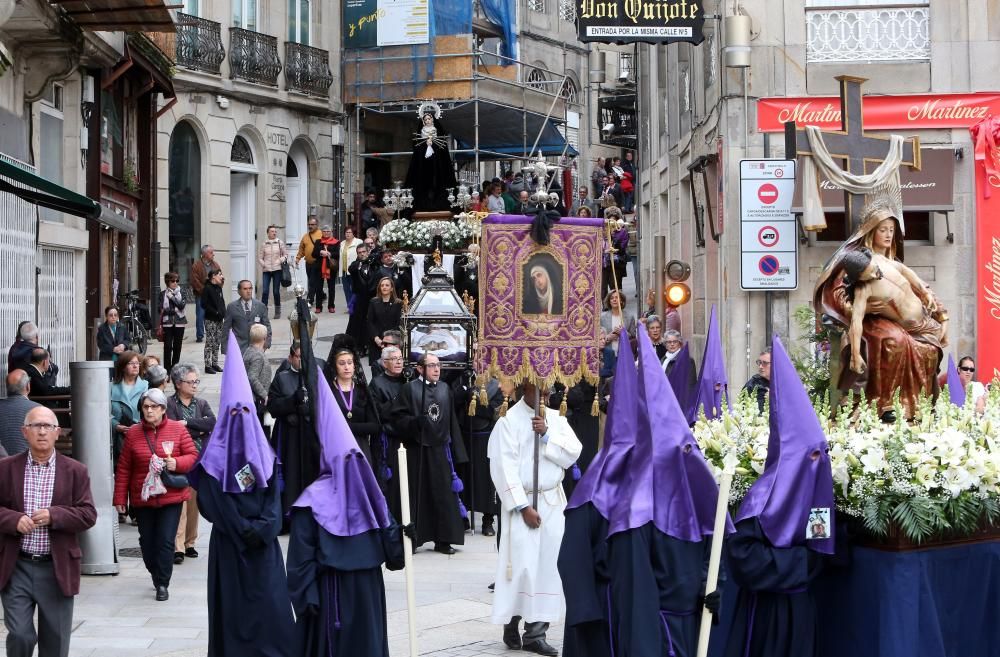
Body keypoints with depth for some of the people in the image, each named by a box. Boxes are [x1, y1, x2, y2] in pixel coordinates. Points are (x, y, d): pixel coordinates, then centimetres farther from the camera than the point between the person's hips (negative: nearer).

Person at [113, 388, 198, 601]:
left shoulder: (178, 430, -1)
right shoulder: (133, 433, 2)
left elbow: (193, 456, 3)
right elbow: (123, 468, 4)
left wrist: (177, 463, -17)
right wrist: (120, 498, 2)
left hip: (171, 497, -2)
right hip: (142, 498, 2)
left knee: (166, 541, -7)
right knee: (147, 541, 9)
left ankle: (162, 584, 2)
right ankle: (157, 574, 32)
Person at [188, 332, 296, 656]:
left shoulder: (263, 452, 8)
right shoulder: (214, 455, -1)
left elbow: (273, 495, 2)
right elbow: (214, 502, -7)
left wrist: (263, 528, -13)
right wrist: (245, 530, -11)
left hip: (264, 542, 3)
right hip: (229, 543, -3)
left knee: (270, 607, 0)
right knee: (234, 607, 0)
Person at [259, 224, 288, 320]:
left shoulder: (280, 243, 4)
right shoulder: (264, 244, 6)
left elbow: (285, 255, 10)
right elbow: (260, 258, 10)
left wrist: (282, 260, -9)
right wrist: (263, 264, -7)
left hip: (277, 269, -1)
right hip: (266, 270, 1)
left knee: (276, 291, 2)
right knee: (264, 291, -8)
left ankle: (277, 312, 13)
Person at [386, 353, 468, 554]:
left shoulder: (445, 389, 11)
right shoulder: (410, 389, -2)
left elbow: (451, 421, 12)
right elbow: (396, 417, -8)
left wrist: (455, 451, 8)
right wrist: (416, 422, -24)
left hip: (440, 449, 4)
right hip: (417, 450, -4)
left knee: (443, 494, 3)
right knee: (416, 494, 1)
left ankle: (443, 539, 9)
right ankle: (412, 539, 8)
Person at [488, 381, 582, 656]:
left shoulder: (556, 419, 9)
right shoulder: (508, 420, -8)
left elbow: (573, 454, 1)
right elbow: (504, 467, -13)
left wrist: (547, 435, -13)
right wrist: (523, 507, -16)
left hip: (553, 502, 5)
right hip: (521, 502, -5)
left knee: (548, 565, 1)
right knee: (521, 564, -8)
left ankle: (535, 631, 4)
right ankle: (511, 623, 8)